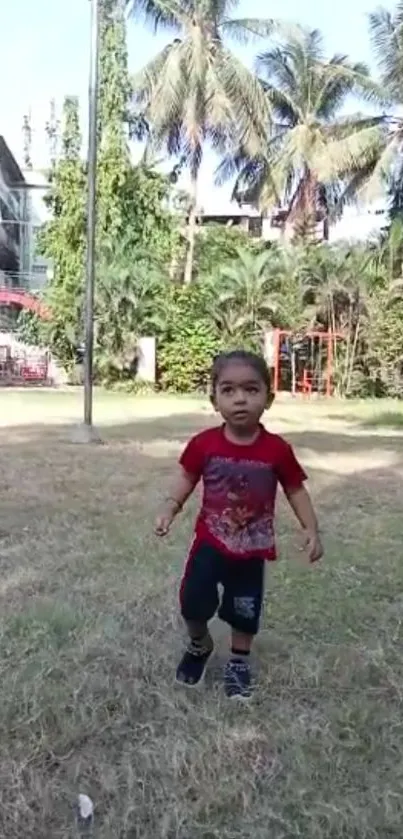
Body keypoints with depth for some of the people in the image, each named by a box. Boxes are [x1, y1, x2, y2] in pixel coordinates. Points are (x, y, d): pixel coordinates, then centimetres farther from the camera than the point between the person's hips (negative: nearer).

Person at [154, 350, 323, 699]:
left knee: (244, 612, 15)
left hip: (252, 548, 0)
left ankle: (239, 661, 43)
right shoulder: (204, 444, -15)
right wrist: (170, 508, -15)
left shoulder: (277, 450, -17)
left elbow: (296, 489, -4)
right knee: (192, 603, 3)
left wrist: (312, 530, -10)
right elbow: (187, 478, -1)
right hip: (210, 542, 0)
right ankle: (199, 645, 37)